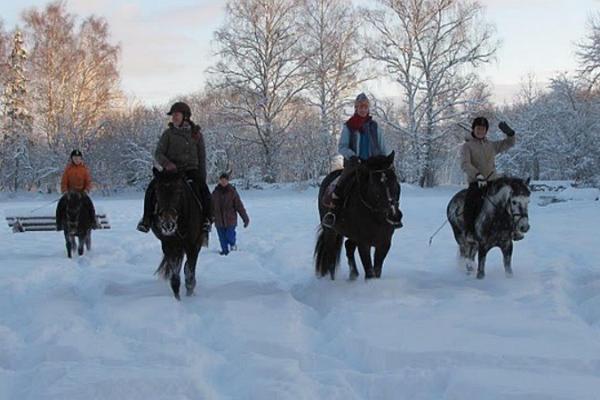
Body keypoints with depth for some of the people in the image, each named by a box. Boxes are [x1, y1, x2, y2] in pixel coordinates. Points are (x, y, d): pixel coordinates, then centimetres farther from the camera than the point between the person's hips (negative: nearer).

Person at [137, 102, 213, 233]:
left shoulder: (196, 134, 6)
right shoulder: (168, 133, 4)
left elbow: (202, 158, 9)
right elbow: (158, 154, -2)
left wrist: (202, 178, 1)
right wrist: (166, 163, -25)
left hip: (190, 169, 0)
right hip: (170, 169, 1)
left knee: (203, 188, -29)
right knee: (152, 187, -24)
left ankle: (207, 218, -12)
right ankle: (146, 218, -11)